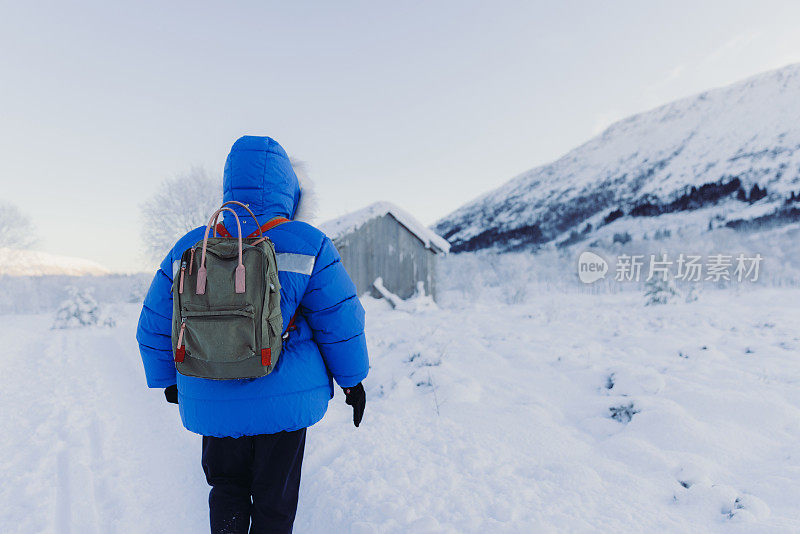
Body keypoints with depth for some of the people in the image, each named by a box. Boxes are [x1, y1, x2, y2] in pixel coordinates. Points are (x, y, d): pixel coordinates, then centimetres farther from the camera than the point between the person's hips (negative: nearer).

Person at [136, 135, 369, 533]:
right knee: (275, 499, 17)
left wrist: (168, 380, 21)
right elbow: (340, 321, -9)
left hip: (212, 403, 3)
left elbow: (155, 327, 6)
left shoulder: (187, 250, -1)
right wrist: (352, 379, 4)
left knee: (227, 486, 25)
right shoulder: (308, 246, -11)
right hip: (286, 398, -2)